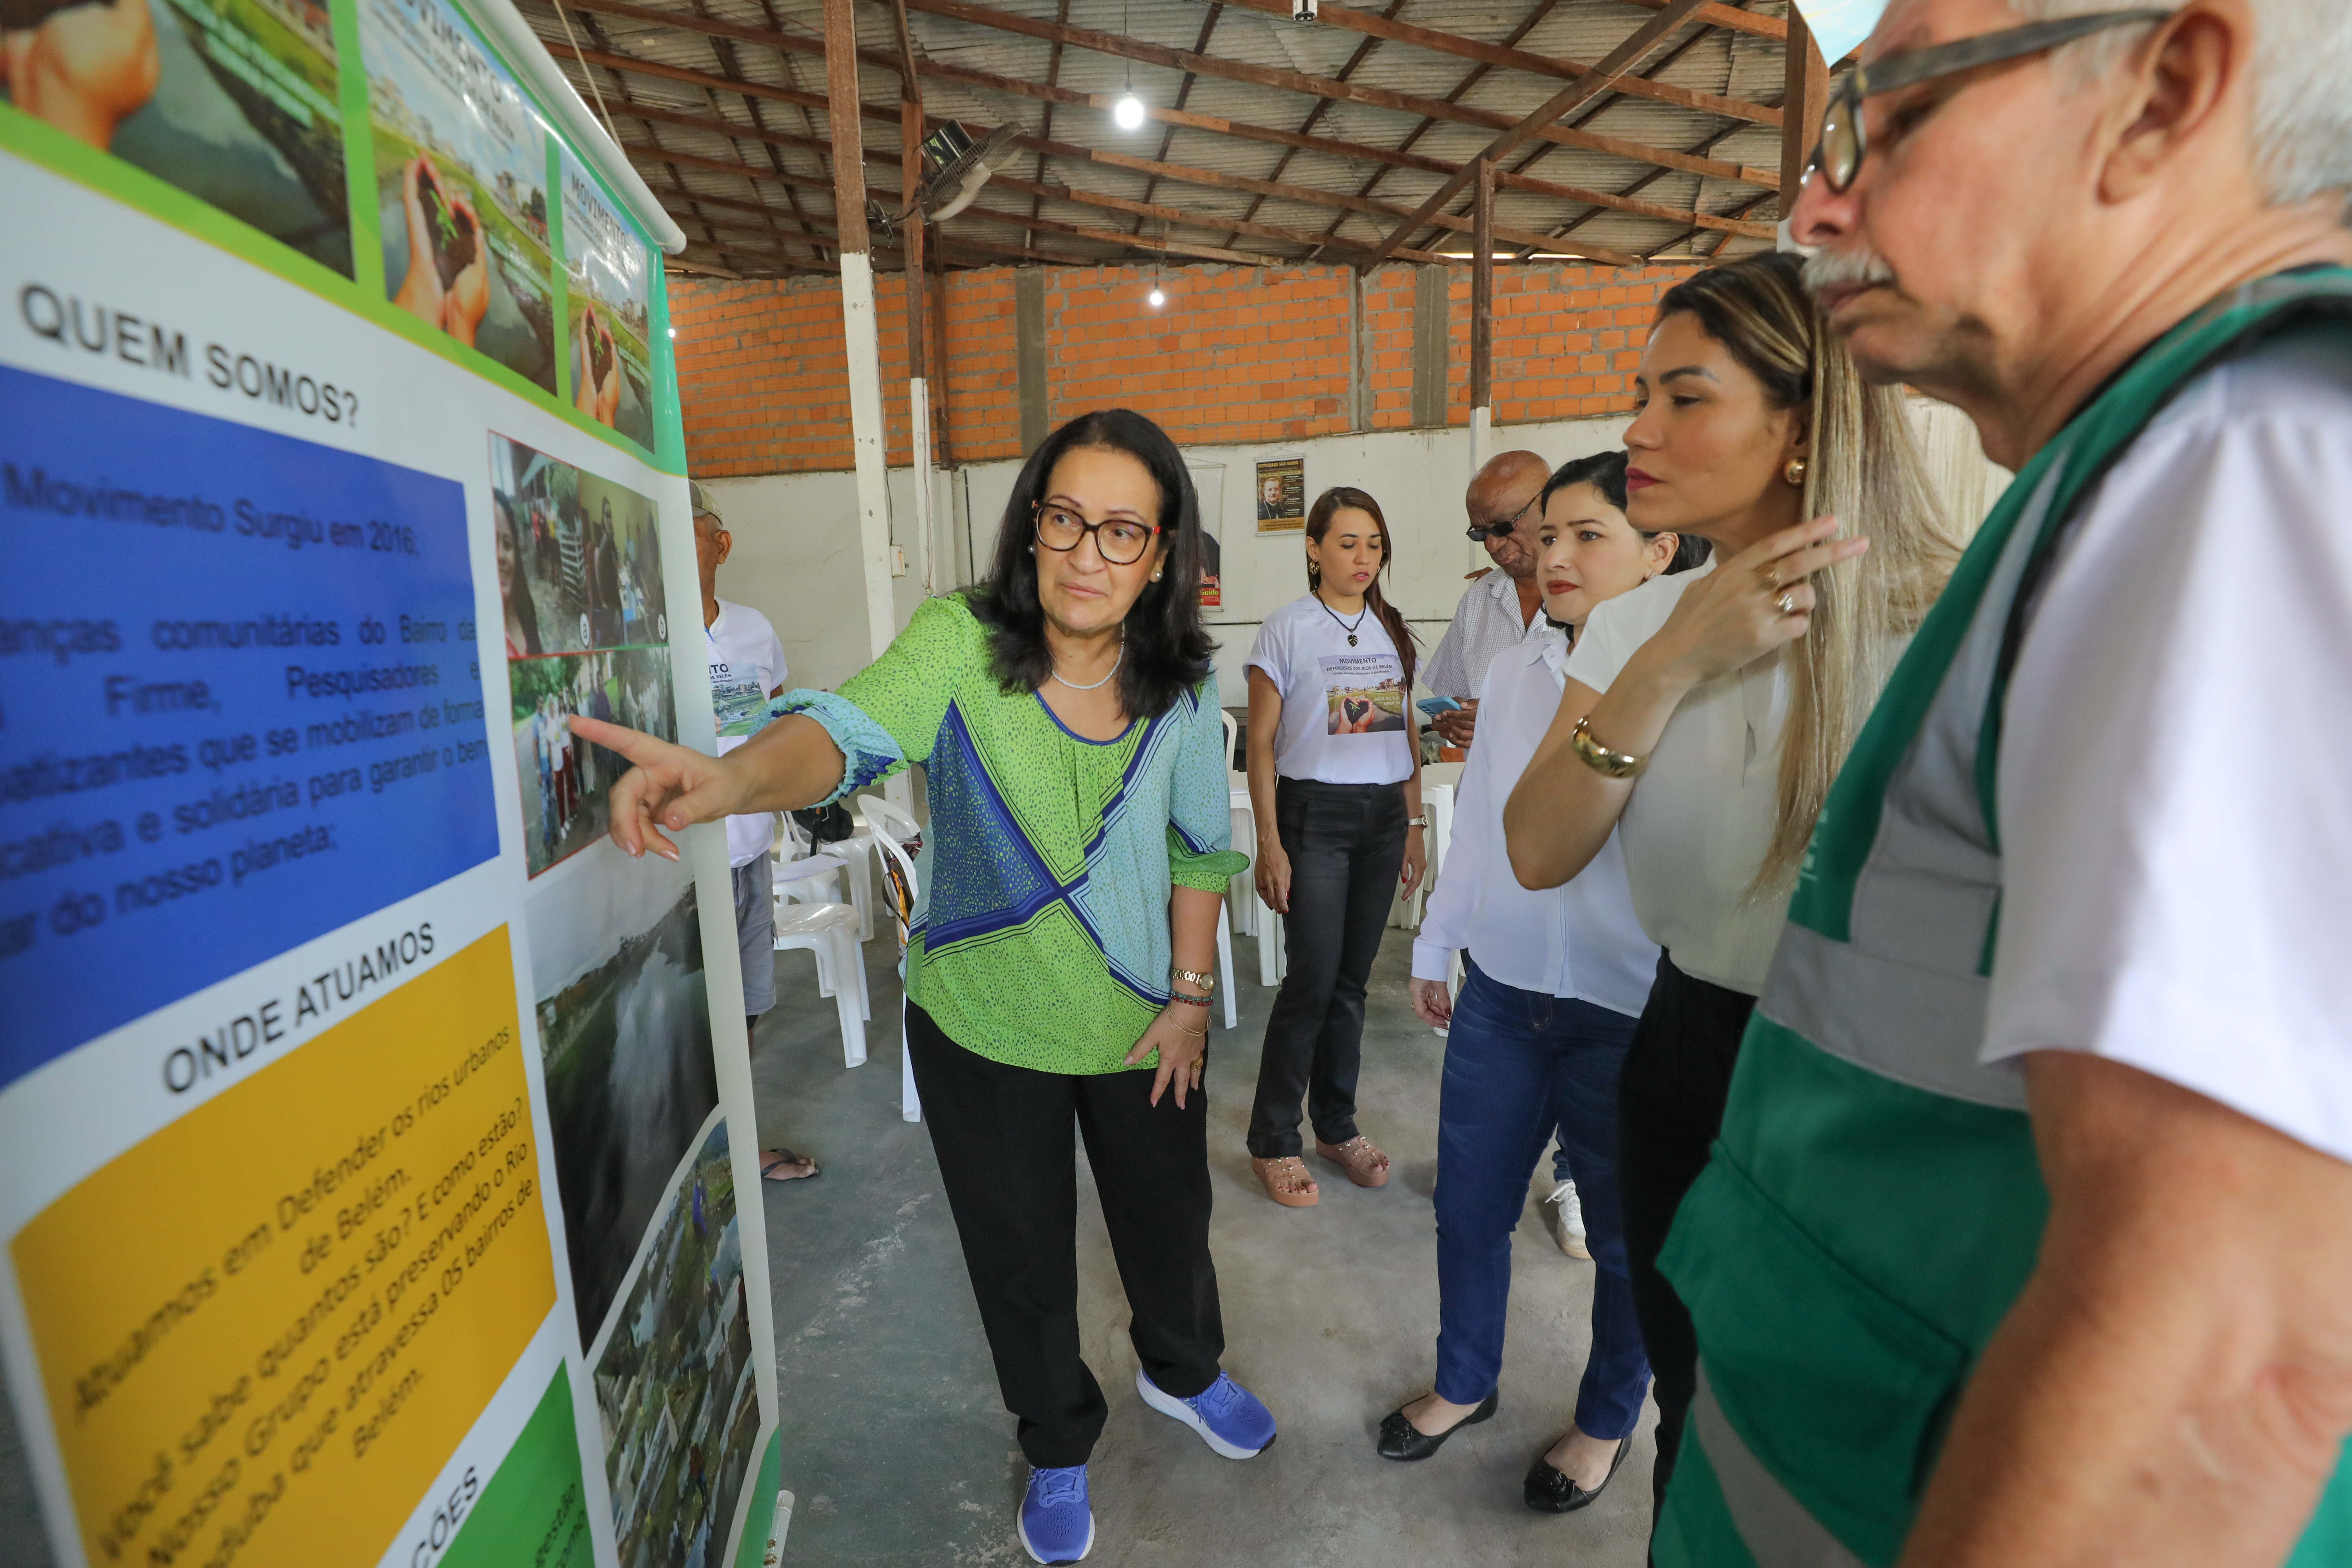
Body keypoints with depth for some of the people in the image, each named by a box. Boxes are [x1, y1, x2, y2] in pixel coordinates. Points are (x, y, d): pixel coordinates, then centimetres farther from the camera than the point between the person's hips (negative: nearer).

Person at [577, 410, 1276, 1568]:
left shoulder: (1183, 687, -11)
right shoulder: (959, 642, -20)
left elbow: (1199, 846, -2)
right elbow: (850, 730, -37)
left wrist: (1191, 994, -2)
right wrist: (737, 776, -58)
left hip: (1139, 1027, 2)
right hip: (982, 1032, -1)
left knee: (1170, 1218, 23)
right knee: (1021, 1259, 19)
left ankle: (1182, 1370, 59)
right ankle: (1057, 1448, 52)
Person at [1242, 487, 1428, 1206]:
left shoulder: (1393, 629, 11)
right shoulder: (1287, 629, -4)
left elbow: (1408, 734, 15)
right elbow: (1262, 745, -6)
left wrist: (1414, 825, 11)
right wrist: (1269, 843, -12)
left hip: (1383, 815, 5)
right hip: (1313, 813, -5)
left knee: (1351, 979, 11)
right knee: (1312, 980, -4)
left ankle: (1337, 1126, 27)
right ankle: (1272, 1140, 13)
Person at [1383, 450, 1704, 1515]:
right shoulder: (1513, 671, 3)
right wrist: (1434, 946, 15)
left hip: (1629, 1014, -4)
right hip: (1499, 991, 5)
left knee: (1625, 1233, 17)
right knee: (1468, 1204, 18)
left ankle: (1605, 1423, 45)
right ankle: (1465, 1382, 45)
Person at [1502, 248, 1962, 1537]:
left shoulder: (1944, 634, -19)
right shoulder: (1634, 627, -2)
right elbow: (1537, 854, -14)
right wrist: (1670, 667, -23)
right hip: (1684, 1058, 4)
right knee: (1695, 1424, 25)